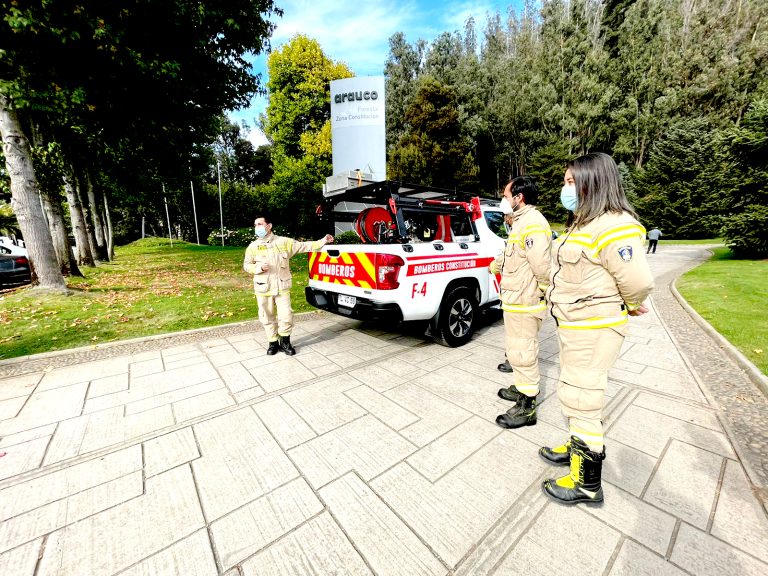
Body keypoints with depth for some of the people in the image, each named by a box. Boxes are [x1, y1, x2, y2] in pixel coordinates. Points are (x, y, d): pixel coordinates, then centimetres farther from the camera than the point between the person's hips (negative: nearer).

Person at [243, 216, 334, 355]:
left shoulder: (284, 242, 1)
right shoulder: (253, 246, 4)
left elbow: (304, 246, 3)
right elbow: (246, 265, 9)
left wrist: (323, 241, -2)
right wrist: (259, 267, -11)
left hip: (282, 287, -1)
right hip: (263, 289, 1)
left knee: (286, 316, -1)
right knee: (267, 318, 9)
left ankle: (285, 342, 21)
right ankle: (273, 343, 27)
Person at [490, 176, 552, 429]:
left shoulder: (533, 224, -20)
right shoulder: (521, 222, 15)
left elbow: (542, 265, -26)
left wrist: (545, 291, -14)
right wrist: (495, 265, 37)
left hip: (524, 303, -11)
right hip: (515, 300, 11)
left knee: (523, 353, -1)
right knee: (517, 348, 22)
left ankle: (527, 408, 14)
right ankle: (521, 387, 41)